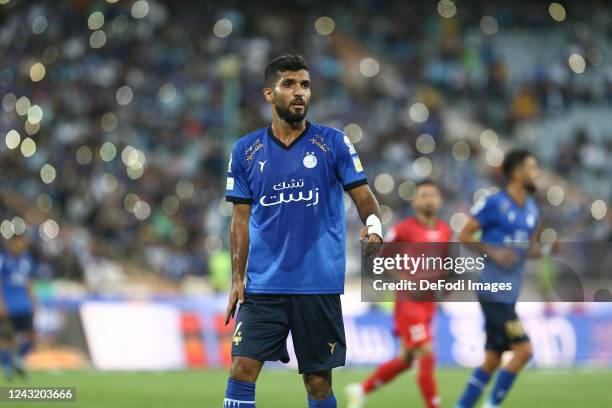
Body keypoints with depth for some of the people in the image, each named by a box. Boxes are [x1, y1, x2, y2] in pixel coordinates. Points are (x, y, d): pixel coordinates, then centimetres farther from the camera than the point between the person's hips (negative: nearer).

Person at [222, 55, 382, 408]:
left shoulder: (333, 143, 1)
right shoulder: (246, 151, 5)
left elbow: (363, 195, 0)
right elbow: (241, 219, 10)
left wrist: (373, 225, -23)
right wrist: (237, 279, 3)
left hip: (319, 285, -1)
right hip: (263, 285, 1)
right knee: (242, 370, -9)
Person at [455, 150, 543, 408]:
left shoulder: (531, 209, 13)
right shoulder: (494, 204, -10)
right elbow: (464, 235, -7)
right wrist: (493, 252, -18)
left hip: (509, 294, 8)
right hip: (493, 291, -8)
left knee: (492, 359, 10)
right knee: (523, 350, -13)